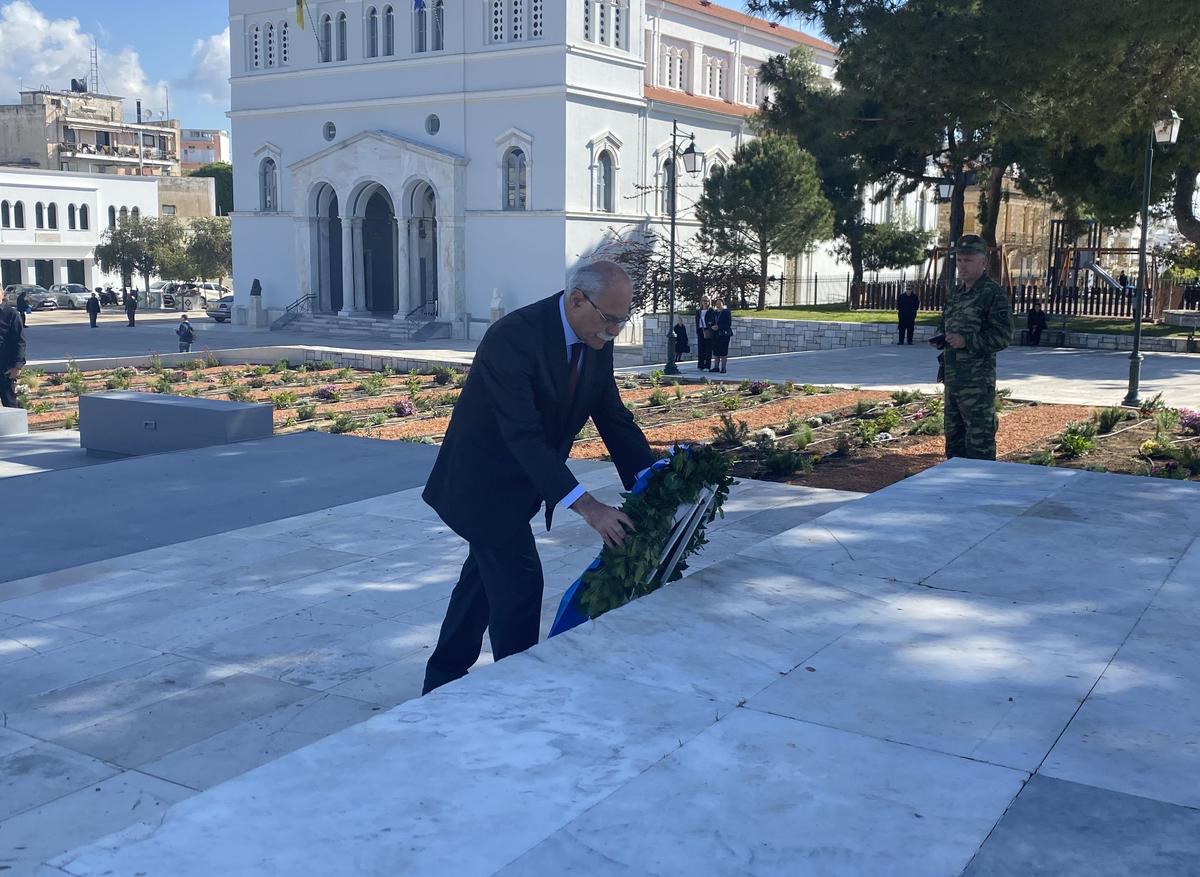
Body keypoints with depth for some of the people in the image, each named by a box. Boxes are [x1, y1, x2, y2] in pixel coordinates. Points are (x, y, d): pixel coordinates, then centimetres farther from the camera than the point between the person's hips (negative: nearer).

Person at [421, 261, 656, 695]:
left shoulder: (597, 344, -5)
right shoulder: (512, 336, -30)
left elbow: (614, 418, -1)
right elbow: (524, 435, -35)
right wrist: (587, 507, -39)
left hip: (521, 481, 9)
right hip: (483, 480, -9)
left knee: (484, 578, 19)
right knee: (520, 581, -9)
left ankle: (442, 684, 35)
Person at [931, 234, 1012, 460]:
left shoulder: (993, 294, -10)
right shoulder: (957, 292, 16)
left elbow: (1003, 336, -15)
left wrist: (966, 341, -21)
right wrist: (943, 339, 9)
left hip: (978, 380, -9)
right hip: (953, 377, 9)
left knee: (979, 440, -6)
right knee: (954, 436, 16)